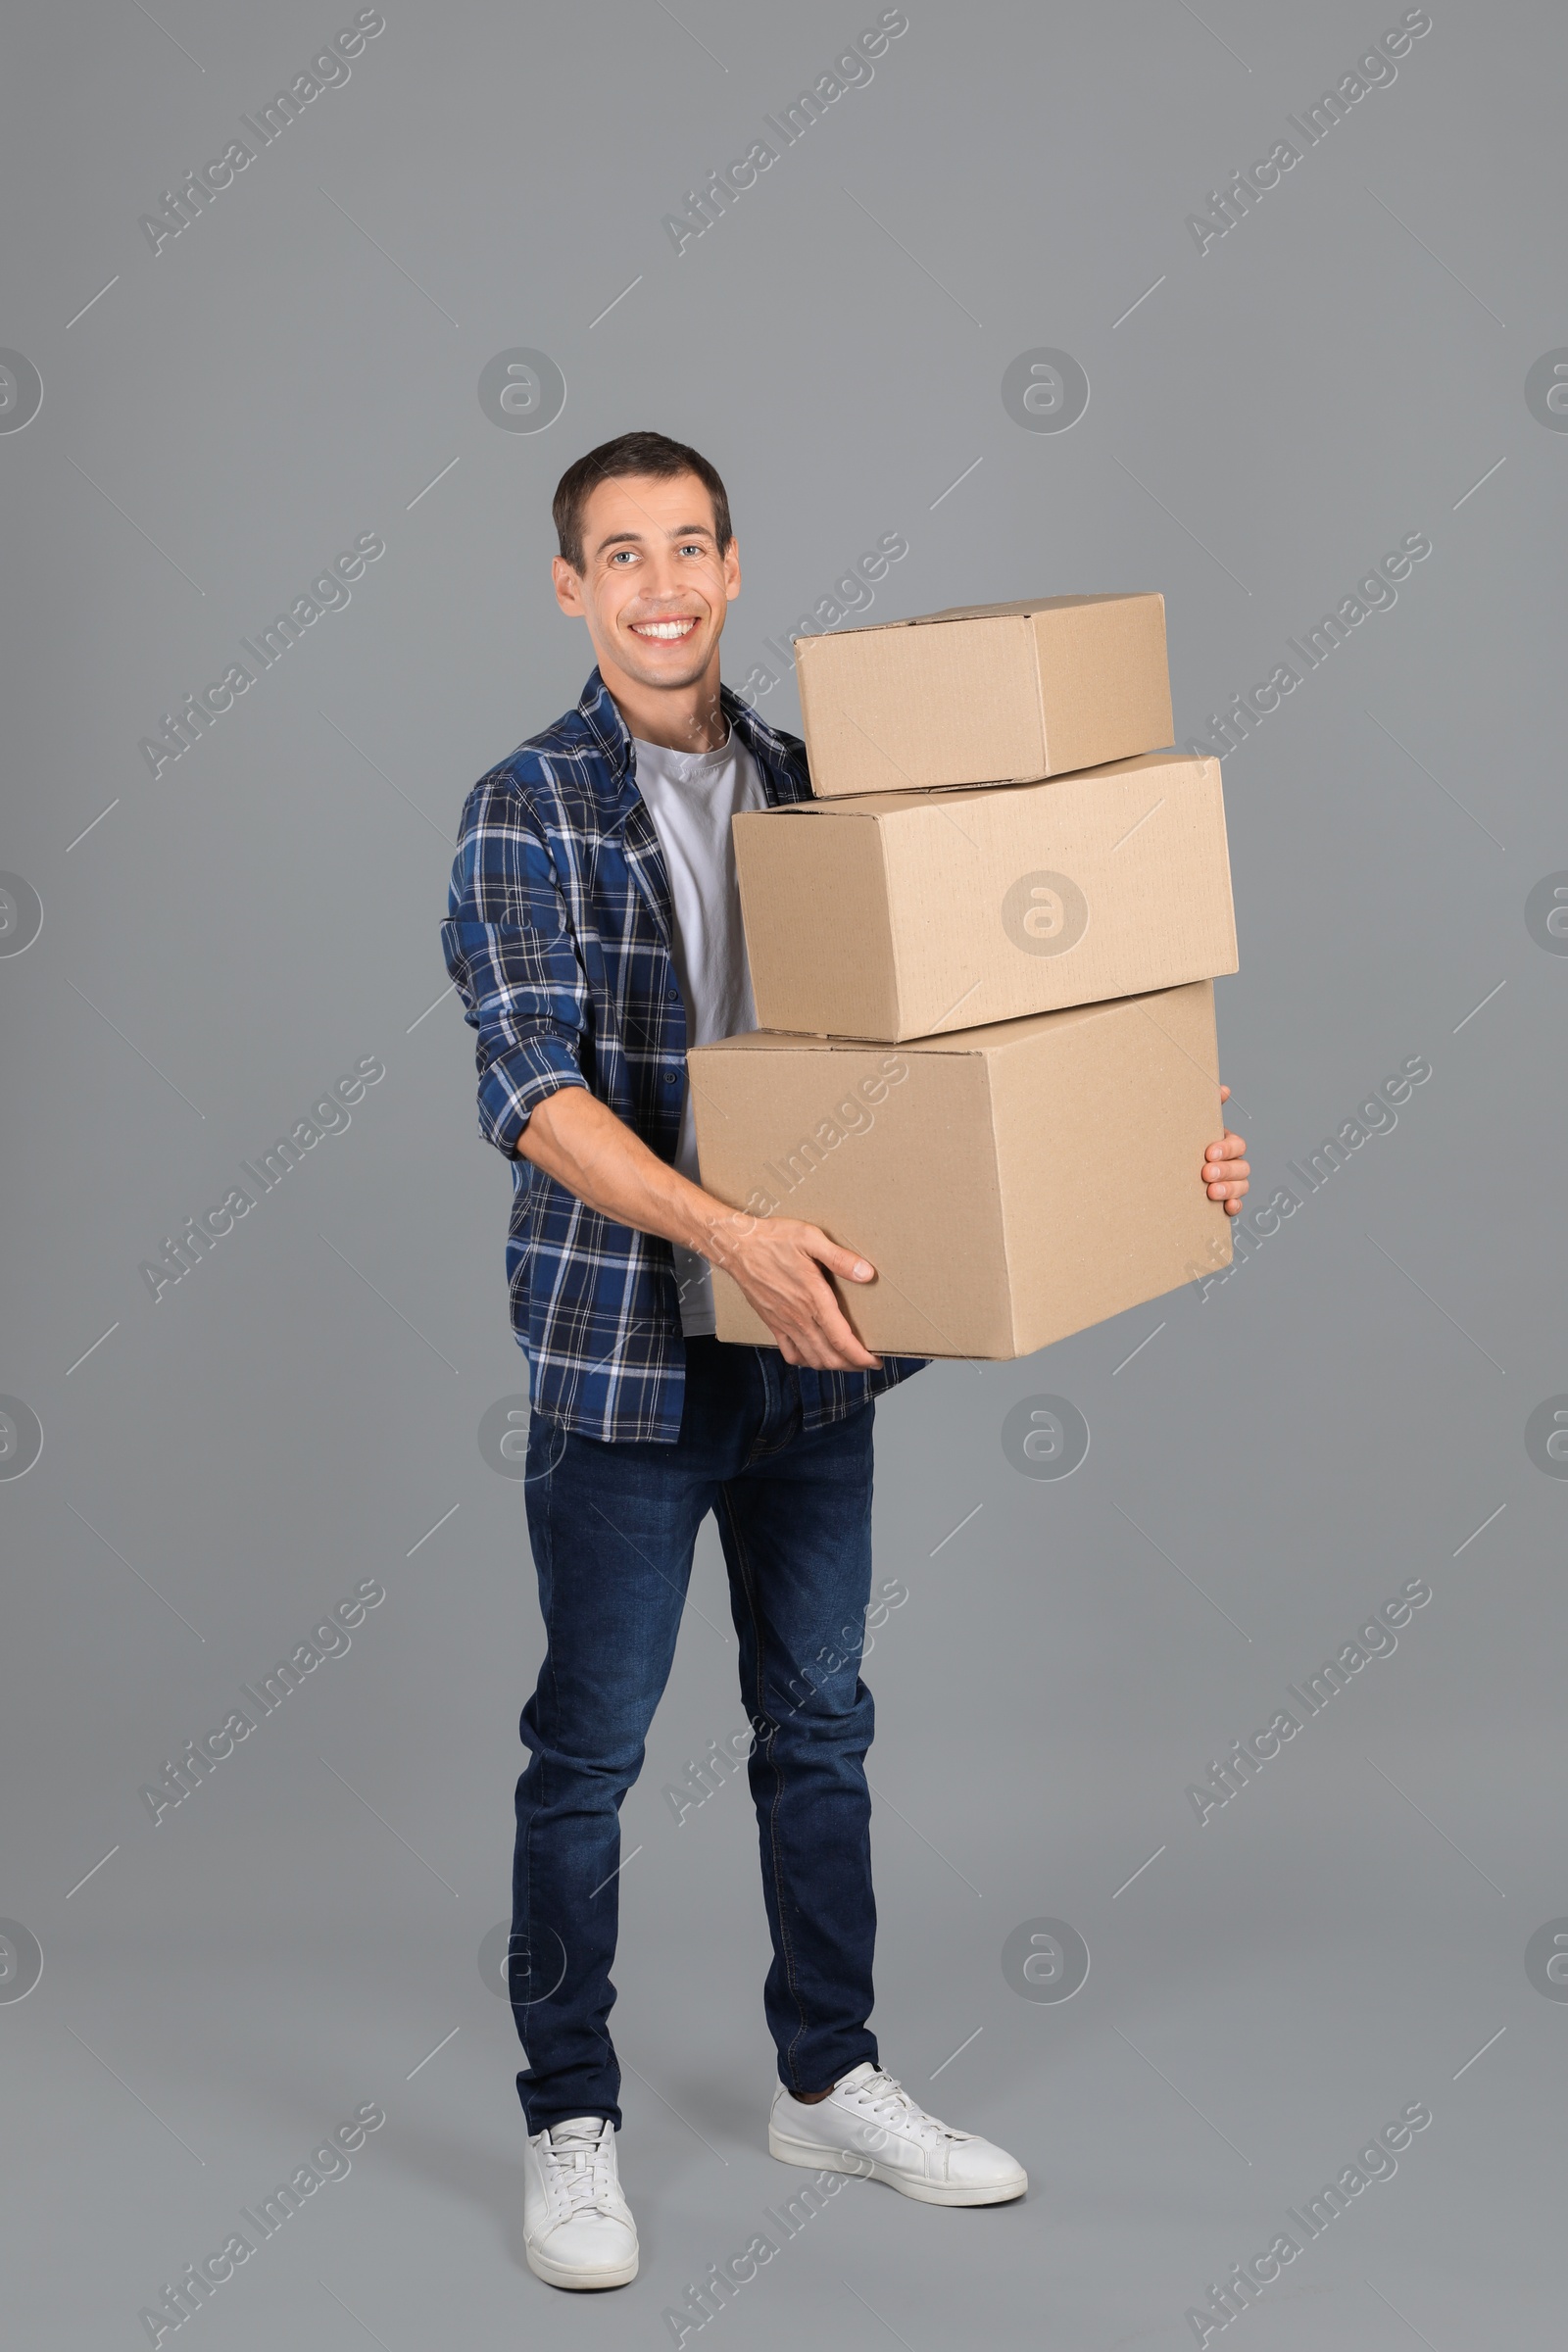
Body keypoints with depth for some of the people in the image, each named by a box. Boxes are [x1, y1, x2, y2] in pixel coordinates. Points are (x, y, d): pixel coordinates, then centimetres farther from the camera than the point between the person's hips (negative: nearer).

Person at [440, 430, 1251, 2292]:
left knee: (818, 1722, 15)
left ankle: (829, 2081, 31)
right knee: (589, 1749, 4)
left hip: (811, 1340, 5)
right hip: (624, 1347, -5)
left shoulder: (811, 787, 7)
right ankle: (571, 2121, 19)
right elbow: (532, 1089, -20)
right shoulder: (529, 810, -9)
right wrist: (728, 1234, -34)